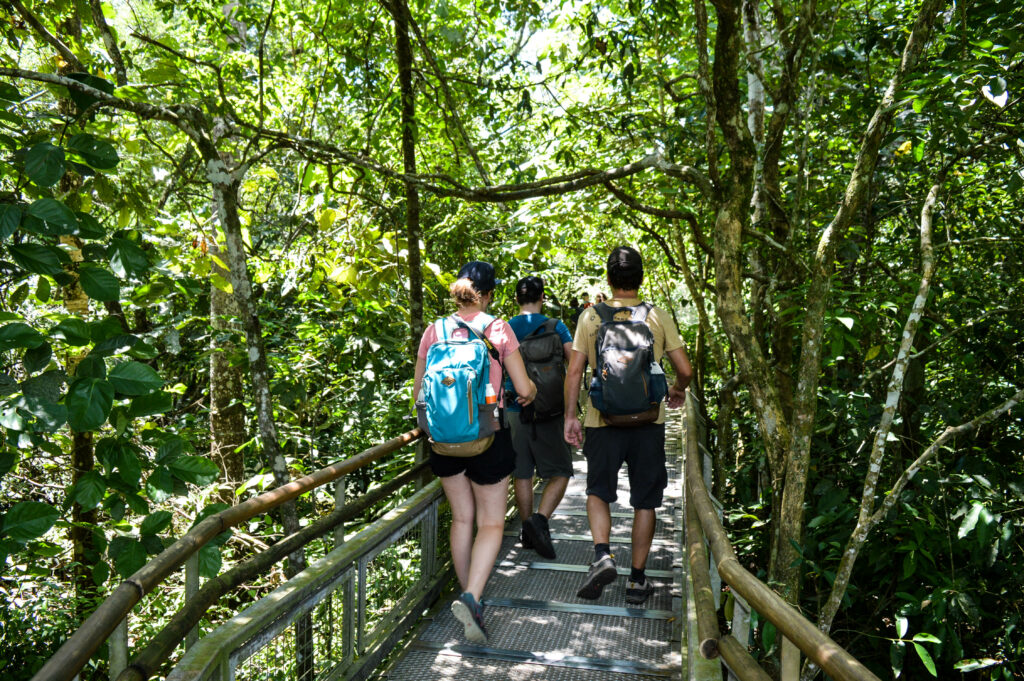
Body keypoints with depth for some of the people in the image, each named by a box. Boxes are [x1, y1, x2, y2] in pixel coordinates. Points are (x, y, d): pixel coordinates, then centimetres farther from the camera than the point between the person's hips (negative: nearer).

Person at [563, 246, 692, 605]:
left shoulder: (591, 316, -2)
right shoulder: (658, 317, 0)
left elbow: (574, 370, -3)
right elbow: (685, 369, 0)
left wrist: (570, 416, 5)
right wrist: (677, 390, 21)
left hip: (603, 420, 0)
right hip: (648, 421, 1)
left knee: (598, 491, 17)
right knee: (645, 501, 12)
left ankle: (602, 555, -4)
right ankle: (637, 580, 19)